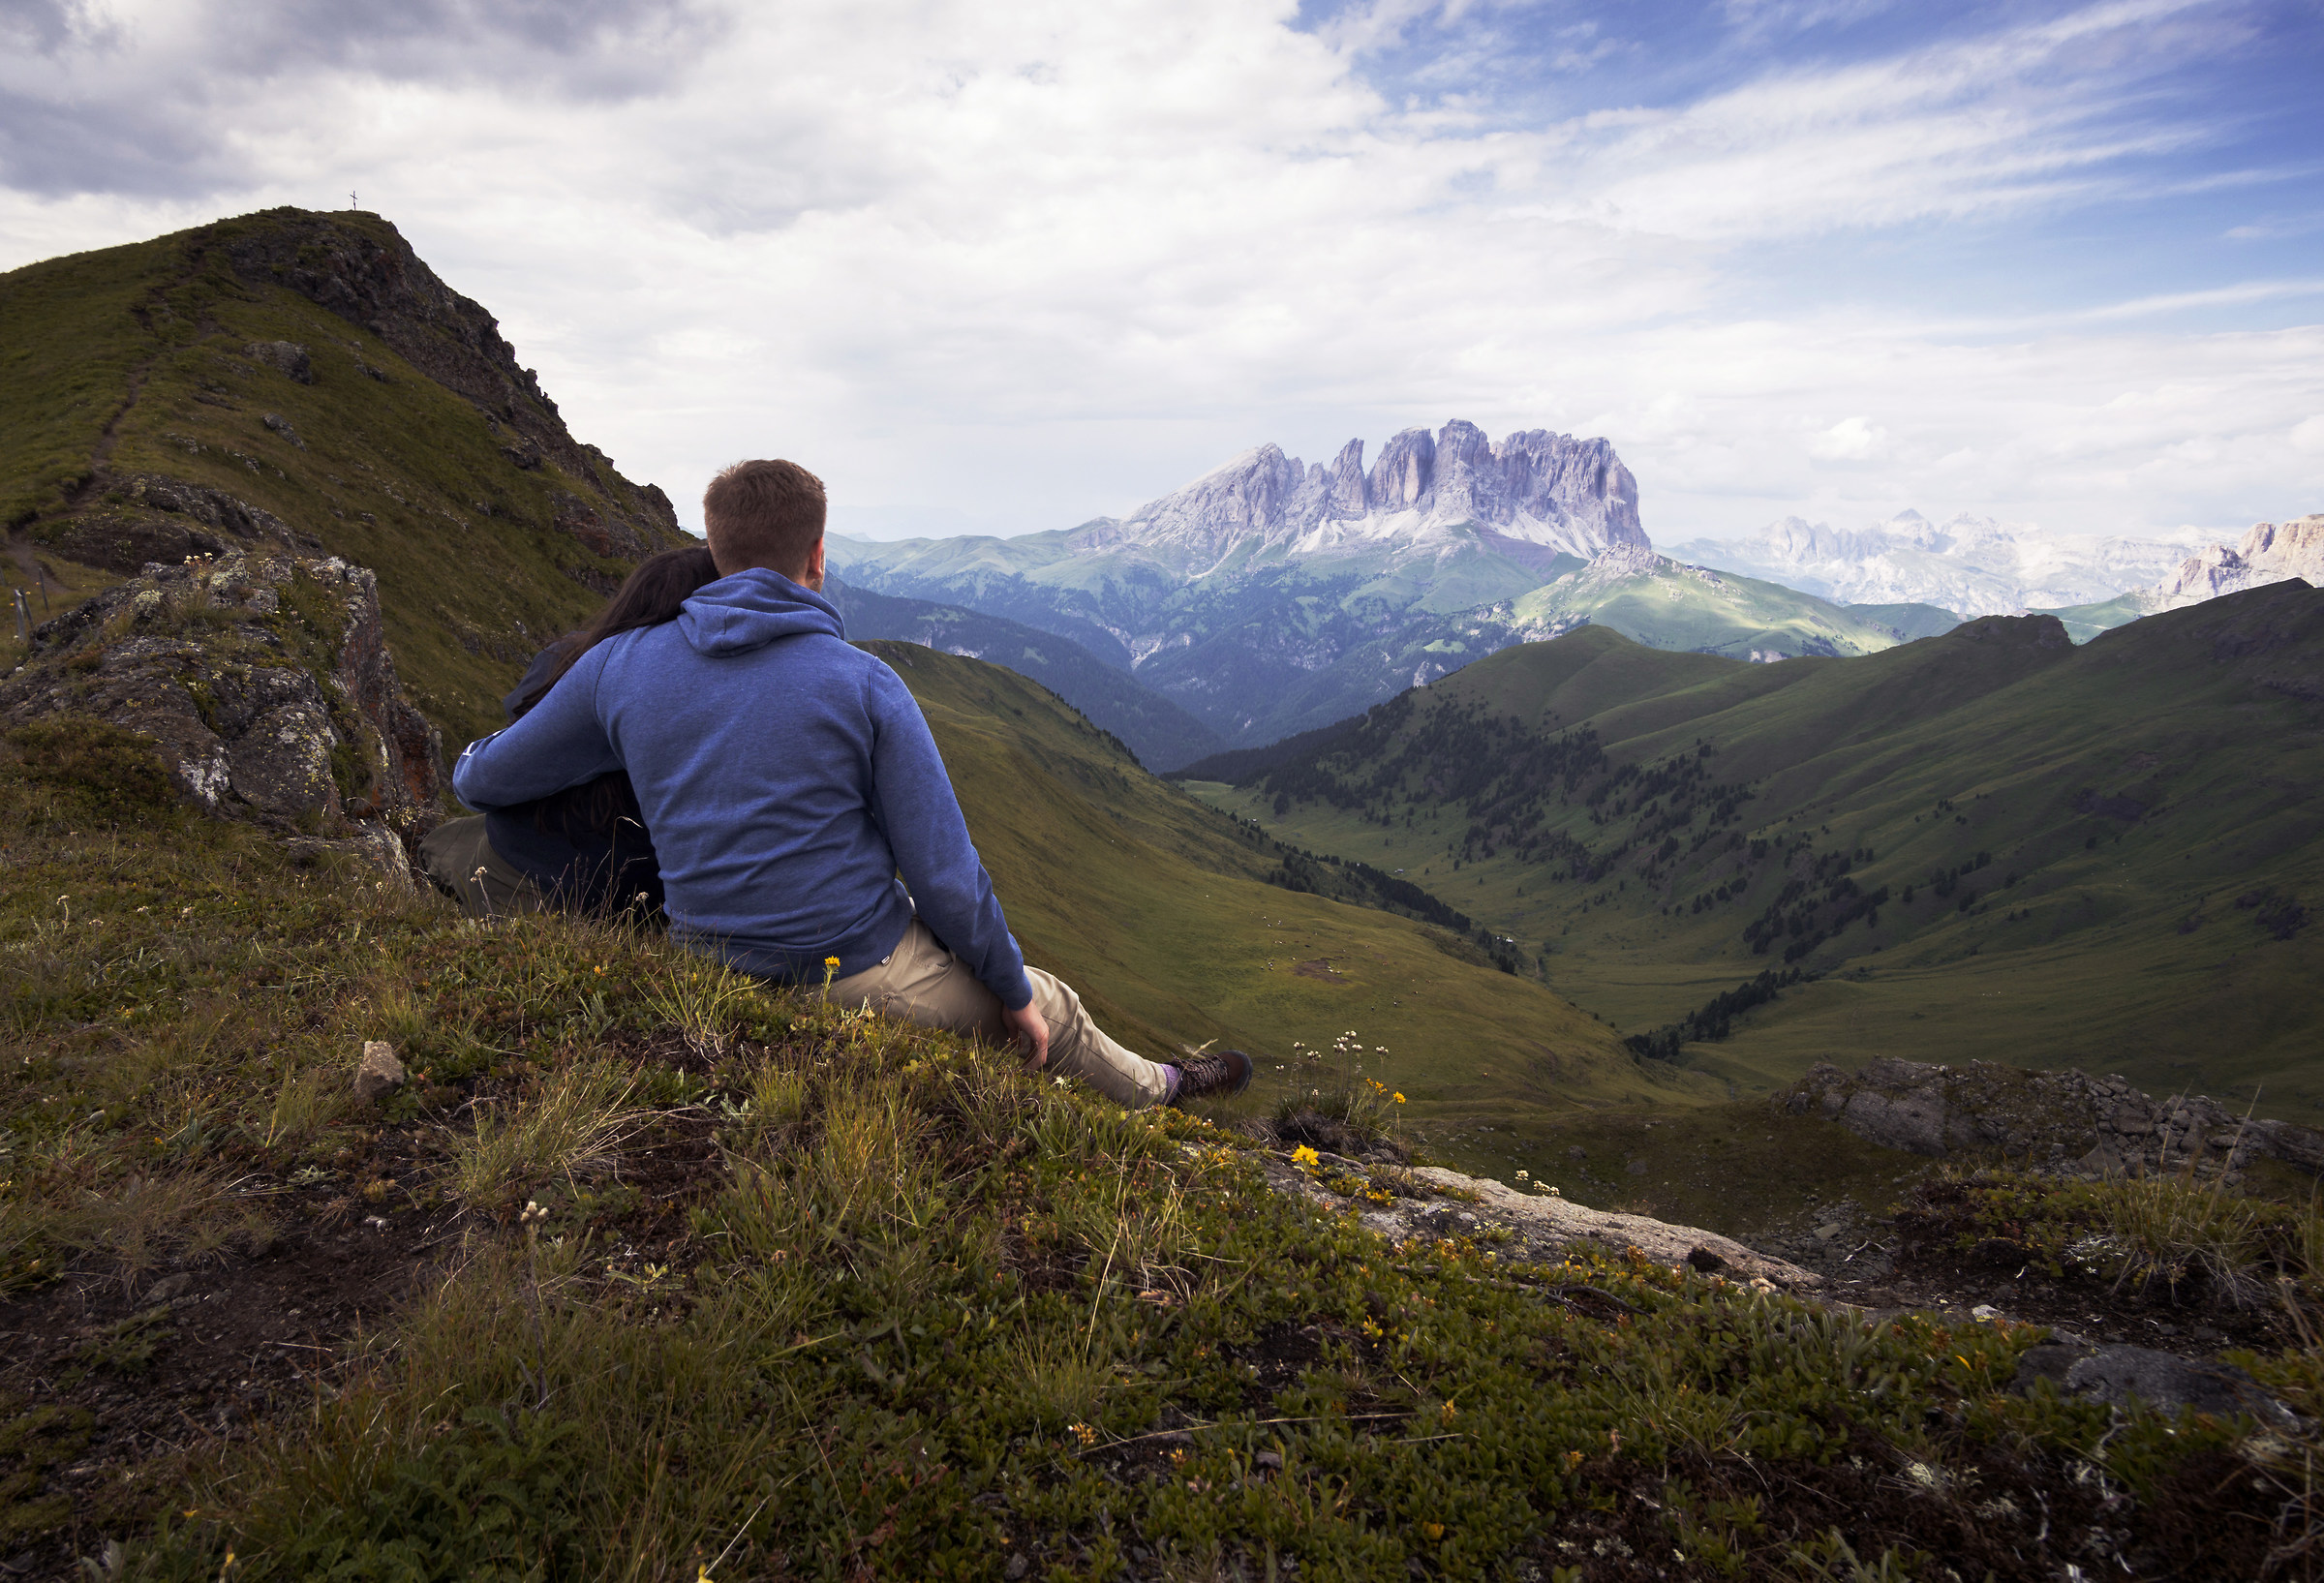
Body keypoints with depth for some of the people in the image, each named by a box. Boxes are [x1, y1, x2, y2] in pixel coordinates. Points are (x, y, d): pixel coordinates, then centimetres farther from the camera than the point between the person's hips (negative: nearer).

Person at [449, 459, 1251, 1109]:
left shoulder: (621, 666, -6)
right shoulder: (865, 684, -17)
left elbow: (484, 779, 7)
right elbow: (944, 871, -14)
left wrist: (474, 758, 33)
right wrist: (1013, 990, 1)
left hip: (716, 970, 6)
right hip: (865, 981, -5)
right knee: (1051, 1010, 21)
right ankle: (1154, 1089, 49)